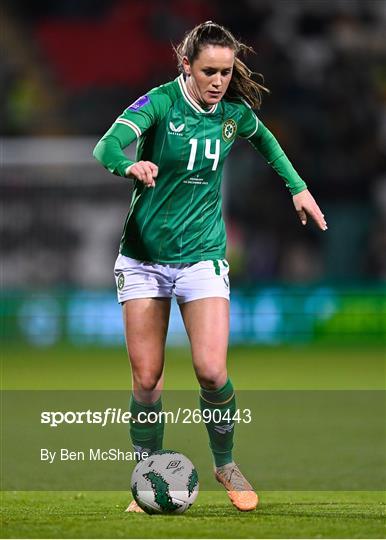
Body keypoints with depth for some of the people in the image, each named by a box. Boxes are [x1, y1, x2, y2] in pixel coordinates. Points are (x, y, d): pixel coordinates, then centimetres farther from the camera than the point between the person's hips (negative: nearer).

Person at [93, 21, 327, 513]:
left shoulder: (234, 112, -1)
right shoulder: (160, 103, -13)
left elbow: (264, 139, 23)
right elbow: (107, 146, -29)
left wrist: (297, 187, 18)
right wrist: (130, 165, -50)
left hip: (202, 255, 1)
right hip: (144, 257, -1)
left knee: (211, 370, -13)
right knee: (146, 379, -1)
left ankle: (225, 465, 11)